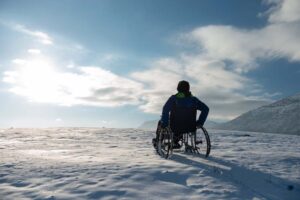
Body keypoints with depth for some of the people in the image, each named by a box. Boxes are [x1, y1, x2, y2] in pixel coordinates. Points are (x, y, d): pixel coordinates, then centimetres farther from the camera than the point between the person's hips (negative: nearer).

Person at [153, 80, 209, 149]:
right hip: (190, 128, 4)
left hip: (175, 127, -4)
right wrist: (200, 122, 6)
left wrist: (163, 123, -15)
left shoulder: (174, 98, -10)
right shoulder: (193, 99, 2)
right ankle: (175, 142, 50)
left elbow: (165, 109, -24)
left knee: (160, 122, 26)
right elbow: (206, 109, 2)